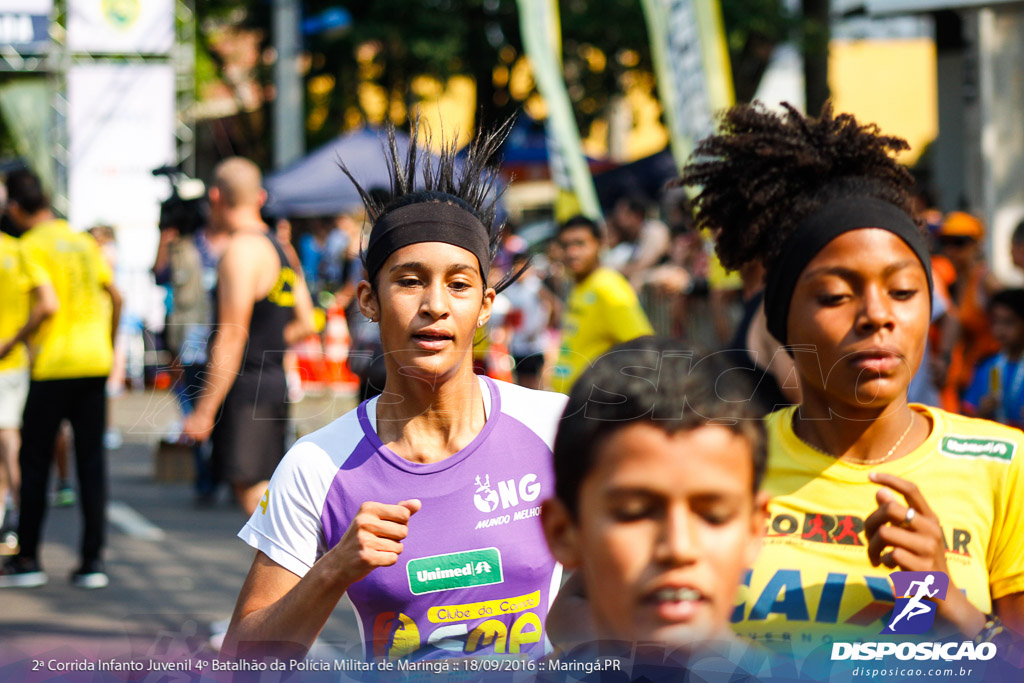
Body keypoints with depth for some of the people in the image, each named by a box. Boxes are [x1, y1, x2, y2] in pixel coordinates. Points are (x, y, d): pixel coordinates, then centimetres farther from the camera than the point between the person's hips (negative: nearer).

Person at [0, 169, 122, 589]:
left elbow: (47, 305, -18)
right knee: (92, 460, 6)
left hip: (54, 366, -5)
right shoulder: (83, 242, 11)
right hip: (95, 364, 6)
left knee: (34, 461, 5)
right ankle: (93, 560, 3)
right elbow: (116, 297, 14)